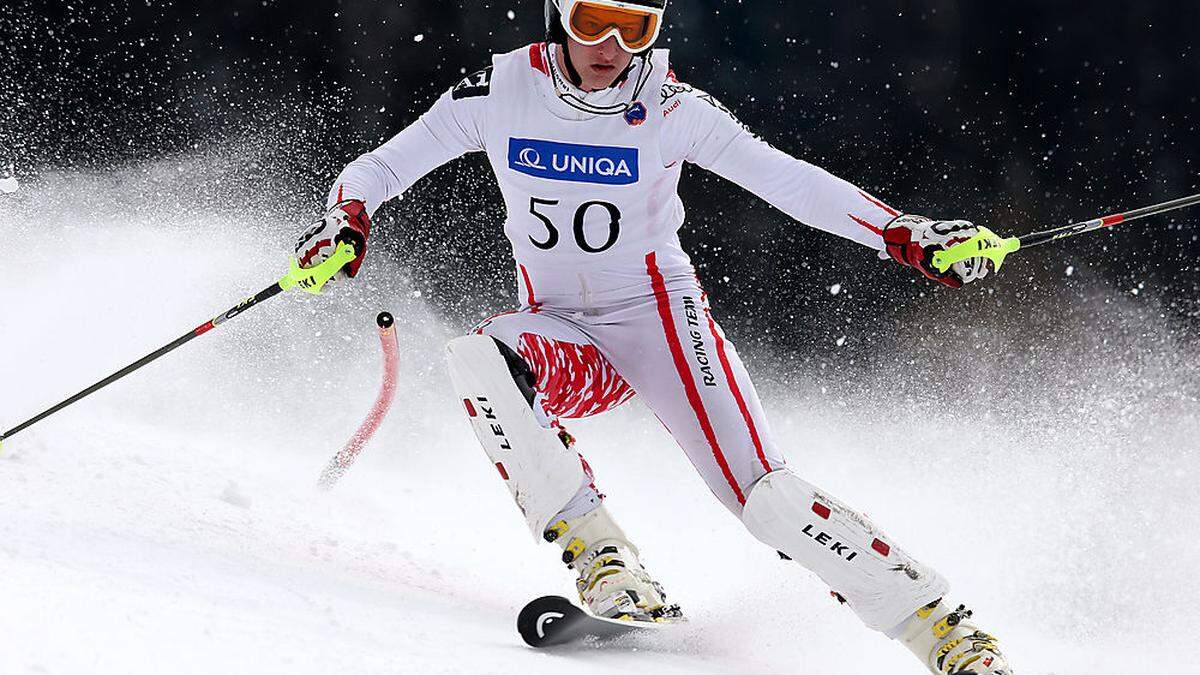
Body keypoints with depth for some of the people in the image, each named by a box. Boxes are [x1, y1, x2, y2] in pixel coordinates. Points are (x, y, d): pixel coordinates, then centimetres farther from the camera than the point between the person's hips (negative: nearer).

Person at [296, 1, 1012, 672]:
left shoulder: (670, 109, -12)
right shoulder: (500, 91, -8)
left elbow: (789, 181, -15)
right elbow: (378, 169, 0)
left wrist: (905, 234, -26)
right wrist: (347, 220, -23)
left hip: (657, 314, -2)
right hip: (558, 333, 2)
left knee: (761, 491, -19)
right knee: (477, 359, -32)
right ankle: (602, 557, -27)